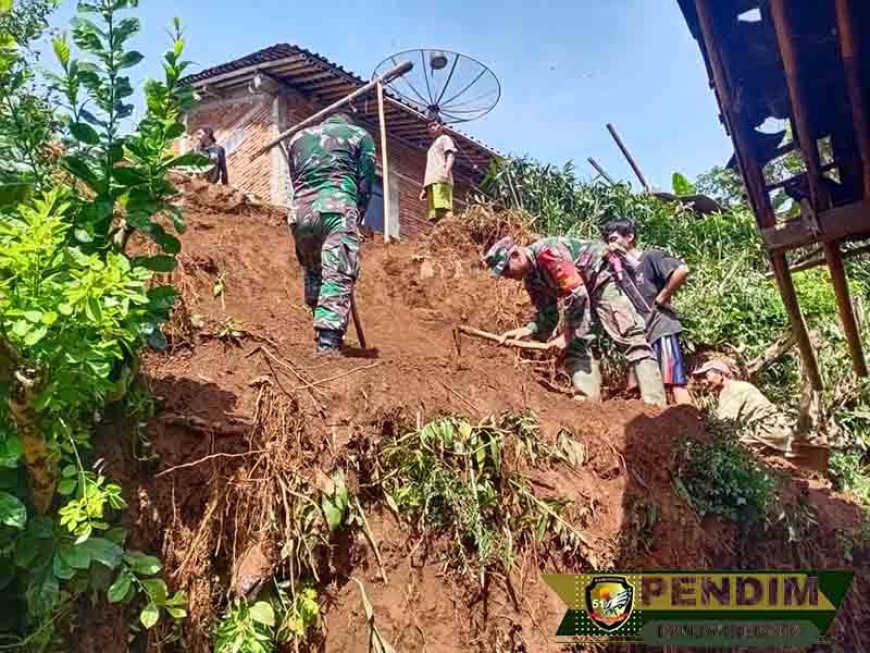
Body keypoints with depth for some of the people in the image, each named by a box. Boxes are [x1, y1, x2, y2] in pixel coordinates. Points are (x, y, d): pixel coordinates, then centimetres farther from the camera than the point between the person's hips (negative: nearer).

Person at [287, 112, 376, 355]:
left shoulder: (298, 137, 30)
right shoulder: (359, 134, 20)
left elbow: (295, 180, 23)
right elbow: (366, 182, 12)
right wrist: (356, 219, 18)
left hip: (300, 211, 4)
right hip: (338, 207, -4)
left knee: (313, 274, 18)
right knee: (338, 276, -11)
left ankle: (322, 335, 18)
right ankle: (328, 342, -25)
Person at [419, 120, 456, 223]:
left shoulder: (445, 139, 14)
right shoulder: (432, 146, 37)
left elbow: (450, 155, -4)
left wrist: (446, 171, -23)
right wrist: (424, 189, 23)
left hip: (441, 180, -8)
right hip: (431, 181, 8)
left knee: (444, 208, -25)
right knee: (435, 215, -5)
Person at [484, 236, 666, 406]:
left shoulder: (547, 251, -27)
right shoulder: (531, 279, 2)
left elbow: (576, 293, -31)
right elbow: (547, 315, 4)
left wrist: (567, 334, -25)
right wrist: (528, 329, -16)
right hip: (580, 291, 9)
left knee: (628, 337, -16)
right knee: (574, 344, -3)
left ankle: (654, 403, -19)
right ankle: (587, 400, -5)